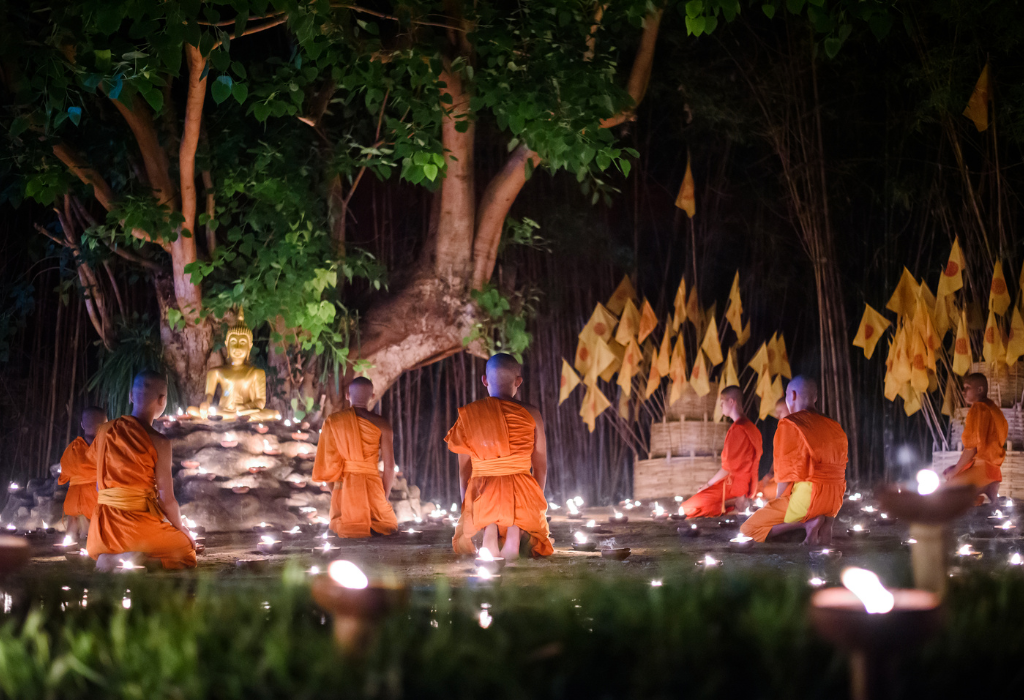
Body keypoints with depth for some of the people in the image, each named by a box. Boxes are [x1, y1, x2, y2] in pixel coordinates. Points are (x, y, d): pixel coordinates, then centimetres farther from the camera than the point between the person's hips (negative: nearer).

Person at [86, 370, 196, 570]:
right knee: (186, 548, 18)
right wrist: (182, 529, 9)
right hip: (140, 522, -7)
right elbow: (166, 500, -9)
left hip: (103, 527, 7)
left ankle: (111, 558, 1)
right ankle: (141, 558, -13)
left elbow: (99, 485, 10)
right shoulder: (159, 442, -12)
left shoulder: (104, 431, 5)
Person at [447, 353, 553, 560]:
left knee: (464, 543, 27)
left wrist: (466, 506, 19)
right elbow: (541, 468, 8)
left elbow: (464, 469, 8)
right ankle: (515, 531, -15)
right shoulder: (531, 415, 2)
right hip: (522, 494, 0)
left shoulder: (469, 415, 4)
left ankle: (487, 529, -12)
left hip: (482, 495, 1)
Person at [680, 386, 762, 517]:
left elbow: (728, 467, -17)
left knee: (686, 508, -11)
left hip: (734, 487, -9)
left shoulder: (737, 429, -18)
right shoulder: (750, 427, 11)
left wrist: (708, 484, -4)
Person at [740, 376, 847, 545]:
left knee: (748, 529, 0)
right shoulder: (835, 427, 15)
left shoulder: (790, 425, -7)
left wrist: (779, 501, 2)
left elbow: (786, 472, -11)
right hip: (834, 503, 7)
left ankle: (807, 523, -14)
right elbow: (840, 471, 17)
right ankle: (825, 523, 2)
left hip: (806, 496, -7)